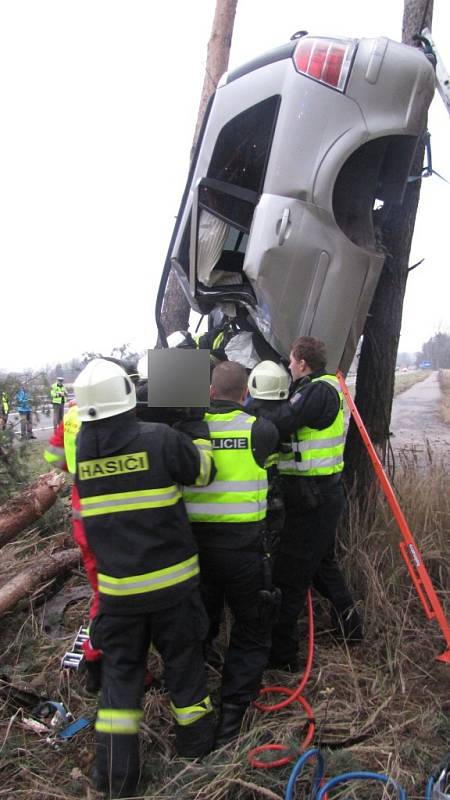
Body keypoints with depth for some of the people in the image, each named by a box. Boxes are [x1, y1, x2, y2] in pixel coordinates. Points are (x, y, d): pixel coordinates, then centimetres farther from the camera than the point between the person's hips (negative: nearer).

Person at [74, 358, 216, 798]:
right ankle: (193, 736, 38)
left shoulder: (81, 446, -5)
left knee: (120, 666, 17)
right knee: (183, 656, 18)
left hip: (117, 585, 3)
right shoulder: (160, 438, -17)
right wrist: (198, 431, 12)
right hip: (172, 579, -2)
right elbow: (202, 471, -3)